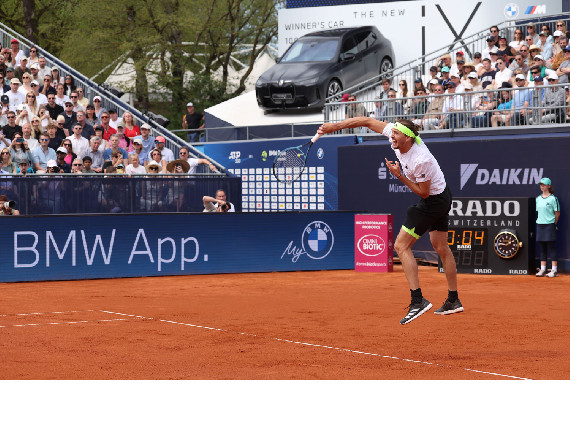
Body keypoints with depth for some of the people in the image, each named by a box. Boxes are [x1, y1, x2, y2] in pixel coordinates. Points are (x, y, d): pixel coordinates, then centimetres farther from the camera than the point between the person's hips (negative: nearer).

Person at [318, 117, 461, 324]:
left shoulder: (420, 160, -34)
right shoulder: (398, 135, -12)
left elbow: (423, 192, -22)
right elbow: (368, 121, -5)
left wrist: (399, 175, -25)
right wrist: (334, 126, -10)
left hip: (433, 200, -10)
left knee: (402, 246, -11)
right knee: (441, 248, 17)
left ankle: (418, 300, -16)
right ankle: (453, 301, 28)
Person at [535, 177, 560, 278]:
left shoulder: (553, 198, -6)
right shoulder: (538, 198, 11)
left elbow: (557, 213, -4)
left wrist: (554, 224, -4)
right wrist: (539, 220, 9)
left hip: (550, 225, -6)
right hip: (540, 224, 6)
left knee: (551, 248, -5)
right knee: (542, 249, 8)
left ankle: (554, 270, -4)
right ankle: (542, 269, 12)